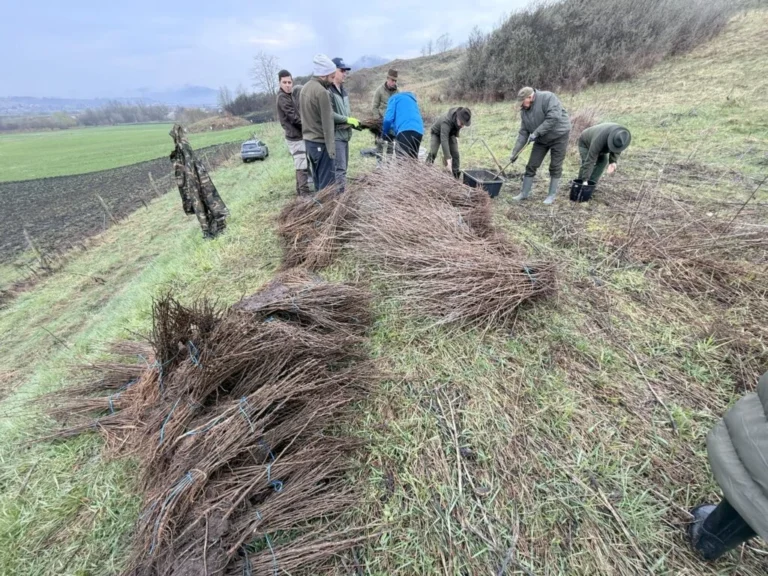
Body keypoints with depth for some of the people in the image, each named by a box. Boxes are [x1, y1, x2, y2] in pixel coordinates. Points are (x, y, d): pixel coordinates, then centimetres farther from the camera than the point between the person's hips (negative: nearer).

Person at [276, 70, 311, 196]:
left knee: (300, 165, 15)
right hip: (295, 137, -10)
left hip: (297, 135, 10)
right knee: (302, 166, -10)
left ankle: (300, 189, 23)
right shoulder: (282, 97, -14)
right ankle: (304, 193, -8)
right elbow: (294, 118, -19)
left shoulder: (289, 95, 16)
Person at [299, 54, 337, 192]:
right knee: (327, 182, -6)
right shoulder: (321, 92, -16)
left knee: (318, 179, 15)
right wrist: (331, 147, -15)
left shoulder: (305, 88, 12)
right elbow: (327, 122, -17)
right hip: (320, 142, -9)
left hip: (308, 140, 9)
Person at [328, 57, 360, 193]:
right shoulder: (328, 91, -11)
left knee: (343, 167, 12)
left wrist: (353, 121, 6)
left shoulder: (343, 91, 18)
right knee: (339, 168, -13)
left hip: (345, 134, 9)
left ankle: (338, 194, 21)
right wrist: (347, 120, -16)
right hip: (335, 135, -9)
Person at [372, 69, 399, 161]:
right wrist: (378, 120, -9)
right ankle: (379, 160, 3)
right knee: (380, 141, -2)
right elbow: (375, 107, -4)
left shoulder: (397, 91, 3)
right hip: (382, 120, -3)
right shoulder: (380, 90, -5)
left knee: (391, 141, 8)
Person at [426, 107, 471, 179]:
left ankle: (456, 176, -2)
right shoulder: (446, 122, -45)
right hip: (437, 133, -5)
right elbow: (444, 140, -54)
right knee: (433, 153, -24)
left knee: (455, 154, -7)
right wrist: (448, 159, -63)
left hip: (450, 134, 5)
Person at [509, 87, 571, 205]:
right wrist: (515, 152, -8)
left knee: (555, 167, -1)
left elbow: (553, 117, -29)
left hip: (558, 136, -6)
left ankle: (552, 195, 10)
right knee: (531, 166, 1)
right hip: (541, 139, 6)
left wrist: (536, 132, -31)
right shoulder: (524, 111, 0)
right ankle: (524, 193, 12)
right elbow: (523, 133, -1)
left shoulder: (547, 97, -18)